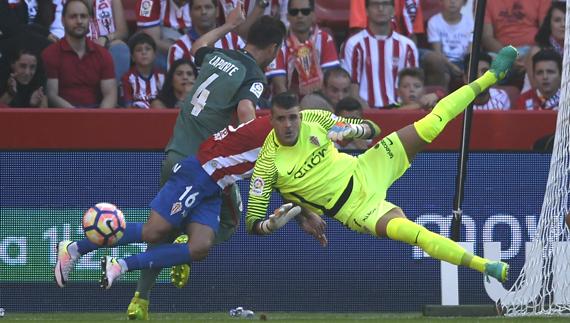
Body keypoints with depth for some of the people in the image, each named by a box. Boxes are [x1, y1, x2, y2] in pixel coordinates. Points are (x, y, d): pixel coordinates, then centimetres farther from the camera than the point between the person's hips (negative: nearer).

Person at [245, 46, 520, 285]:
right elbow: (252, 222, -12)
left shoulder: (313, 121, -5)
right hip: (359, 209, -5)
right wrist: (269, 225, -36)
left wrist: (346, 130, -16)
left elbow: (369, 129, 8)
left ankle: (491, 76, 12)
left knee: (432, 124, -4)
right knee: (409, 231, -32)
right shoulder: (268, 164, -17)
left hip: (366, 172, 5)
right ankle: (489, 268, -36)